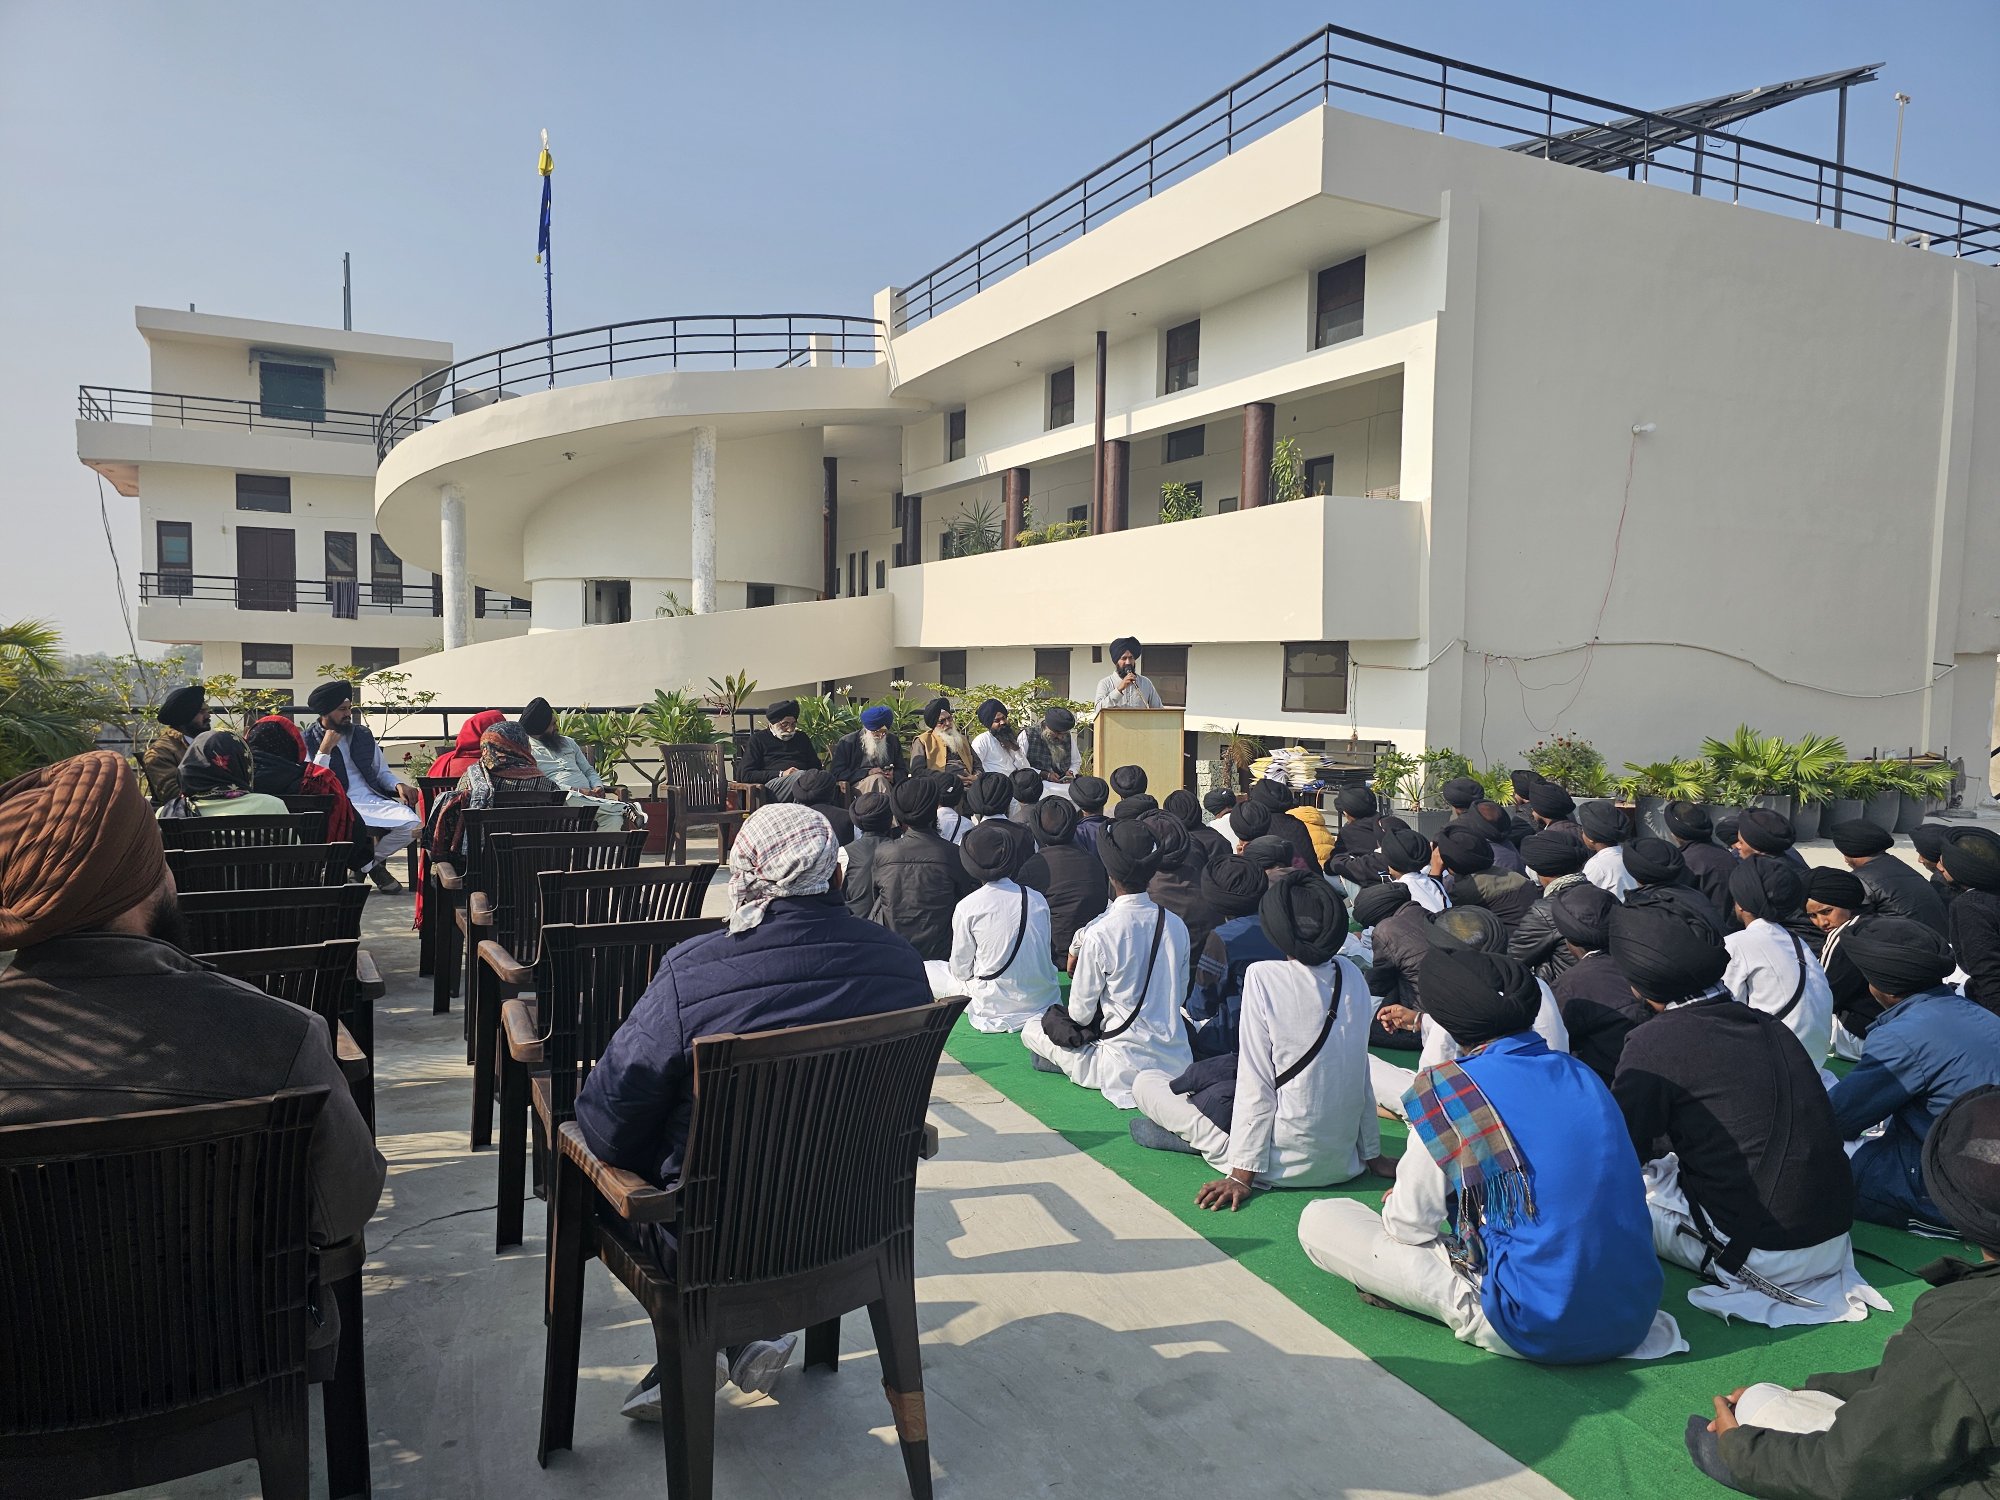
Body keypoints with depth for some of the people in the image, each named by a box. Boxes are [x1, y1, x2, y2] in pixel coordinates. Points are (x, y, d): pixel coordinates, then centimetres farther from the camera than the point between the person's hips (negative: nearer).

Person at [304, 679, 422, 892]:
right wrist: (325, 749, -13)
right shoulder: (308, 741, 4)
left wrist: (398, 785, 2)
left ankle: (372, 861, 7)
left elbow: (382, 772, 24)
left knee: (412, 824, -21)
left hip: (372, 800, 5)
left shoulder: (363, 734, 17)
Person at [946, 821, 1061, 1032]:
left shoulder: (967, 908, -14)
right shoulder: (1038, 899, -3)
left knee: (927, 970, 14)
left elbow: (961, 970, -6)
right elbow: (1046, 952, 8)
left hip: (996, 1011, -4)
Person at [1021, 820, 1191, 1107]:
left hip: (1126, 1070, -6)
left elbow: (1080, 1013, -7)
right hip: (1177, 1064, 6)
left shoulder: (1100, 934, -19)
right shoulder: (1176, 925, -4)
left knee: (1032, 1029, 9)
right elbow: (1180, 994, 9)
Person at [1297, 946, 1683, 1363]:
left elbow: (1409, 1224, -7)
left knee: (1318, 1220, -3)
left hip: (1537, 1330, -4)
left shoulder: (1449, 1092, -14)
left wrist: (1398, 1201, 16)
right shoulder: (1583, 1075, 4)